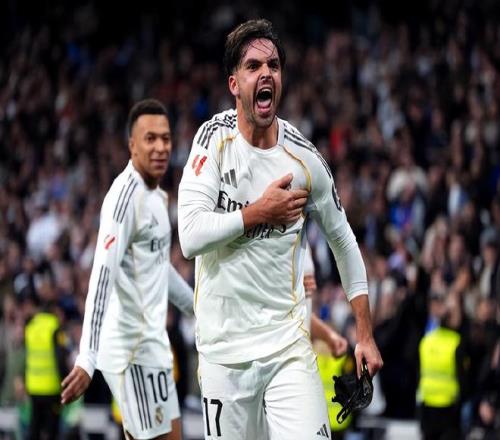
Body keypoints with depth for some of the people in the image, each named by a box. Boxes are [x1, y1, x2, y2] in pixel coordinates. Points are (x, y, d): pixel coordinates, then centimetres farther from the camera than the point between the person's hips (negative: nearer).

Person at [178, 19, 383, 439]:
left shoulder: (305, 158, 0)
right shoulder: (215, 137, -4)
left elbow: (343, 241, 12)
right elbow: (190, 236, -14)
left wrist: (365, 334, 11)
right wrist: (261, 211, -11)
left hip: (287, 341, 0)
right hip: (223, 346, 0)